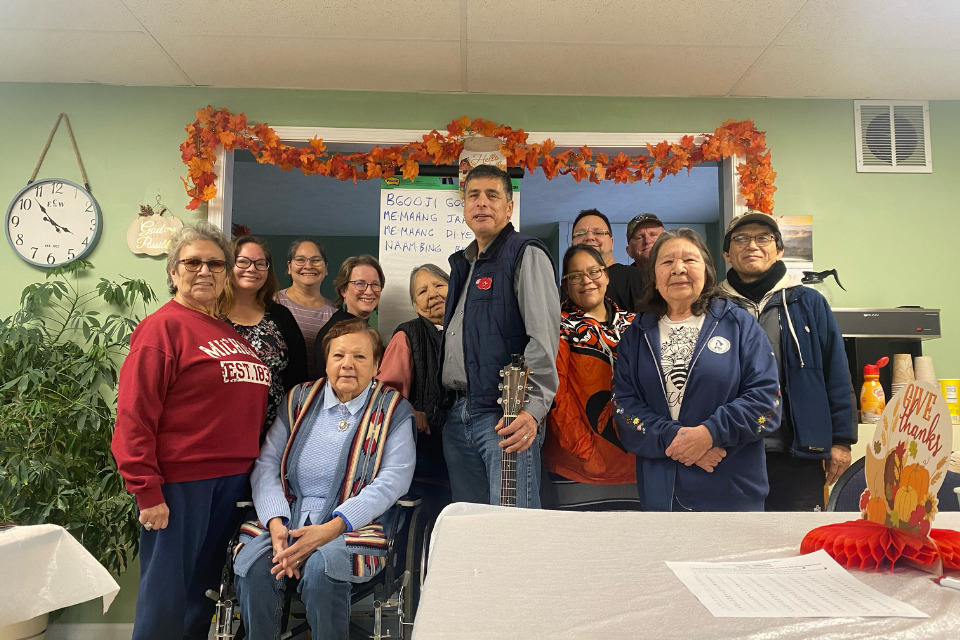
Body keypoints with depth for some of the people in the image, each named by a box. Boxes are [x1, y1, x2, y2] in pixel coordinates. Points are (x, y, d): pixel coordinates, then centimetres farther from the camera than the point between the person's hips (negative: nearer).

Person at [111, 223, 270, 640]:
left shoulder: (229, 332, 13)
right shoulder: (163, 326, -8)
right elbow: (133, 415, -13)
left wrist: (252, 471, 16)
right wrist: (147, 493, -16)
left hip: (232, 481, 7)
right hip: (179, 484, -7)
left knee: (205, 589, 19)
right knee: (166, 596, 4)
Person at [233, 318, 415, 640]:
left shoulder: (393, 410, 3)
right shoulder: (299, 399, 13)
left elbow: (393, 480, -9)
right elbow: (266, 464, 7)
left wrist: (331, 528, -20)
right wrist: (276, 524, -11)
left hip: (354, 526, -3)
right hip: (287, 519, 3)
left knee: (321, 568, -33)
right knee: (252, 563, -26)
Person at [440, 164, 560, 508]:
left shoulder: (526, 254, -4)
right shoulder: (461, 263, 20)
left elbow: (543, 338, -15)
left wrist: (532, 408, -24)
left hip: (507, 415, -8)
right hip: (456, 414, 8)